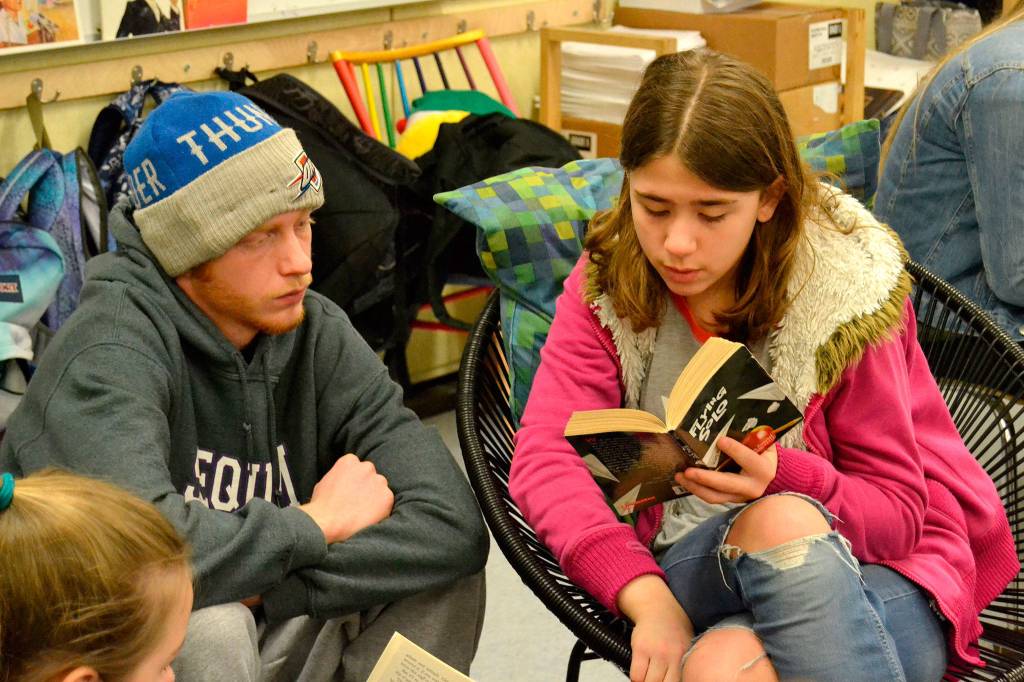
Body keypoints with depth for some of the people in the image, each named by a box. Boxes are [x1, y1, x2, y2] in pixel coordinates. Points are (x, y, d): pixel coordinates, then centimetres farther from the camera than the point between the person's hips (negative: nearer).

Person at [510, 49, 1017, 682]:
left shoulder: (846, 289, -6)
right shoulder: (607, 281, 0)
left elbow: (898, 510, -2)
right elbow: (544, 454, -11)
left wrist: (783, 479, -25)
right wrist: (647, 597, -28)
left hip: (870, 566, 0)